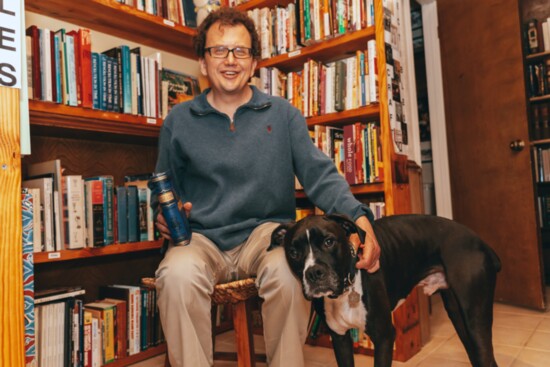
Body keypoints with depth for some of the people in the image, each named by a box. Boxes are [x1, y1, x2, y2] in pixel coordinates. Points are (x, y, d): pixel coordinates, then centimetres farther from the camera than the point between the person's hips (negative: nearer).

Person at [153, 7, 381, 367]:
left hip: (266, 231, 0)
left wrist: (358, 216, -19)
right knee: (177, 275, -32)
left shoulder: (283, 114, 7)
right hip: (200, 239, 1)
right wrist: (165, 216, -7)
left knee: (287, 270, -33)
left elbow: (320, 174, -1)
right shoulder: (179, 121, 9)